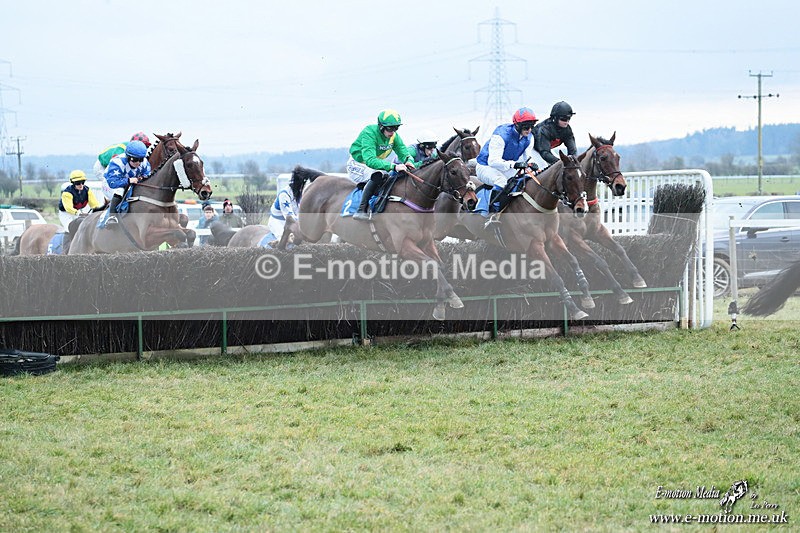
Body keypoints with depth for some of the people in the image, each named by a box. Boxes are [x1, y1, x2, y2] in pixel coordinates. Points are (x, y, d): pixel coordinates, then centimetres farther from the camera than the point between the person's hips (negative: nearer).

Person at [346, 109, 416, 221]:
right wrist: (393, 166, -50)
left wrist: (408, 160, -29)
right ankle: (361, 210, -38)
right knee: (378, 175, -37)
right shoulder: (369, 133, -29)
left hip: (375, 165, 8)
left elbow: (404, 152, -2)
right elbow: (370, 160, -41)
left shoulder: (394, 136, -5)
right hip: (357, 166, -8)